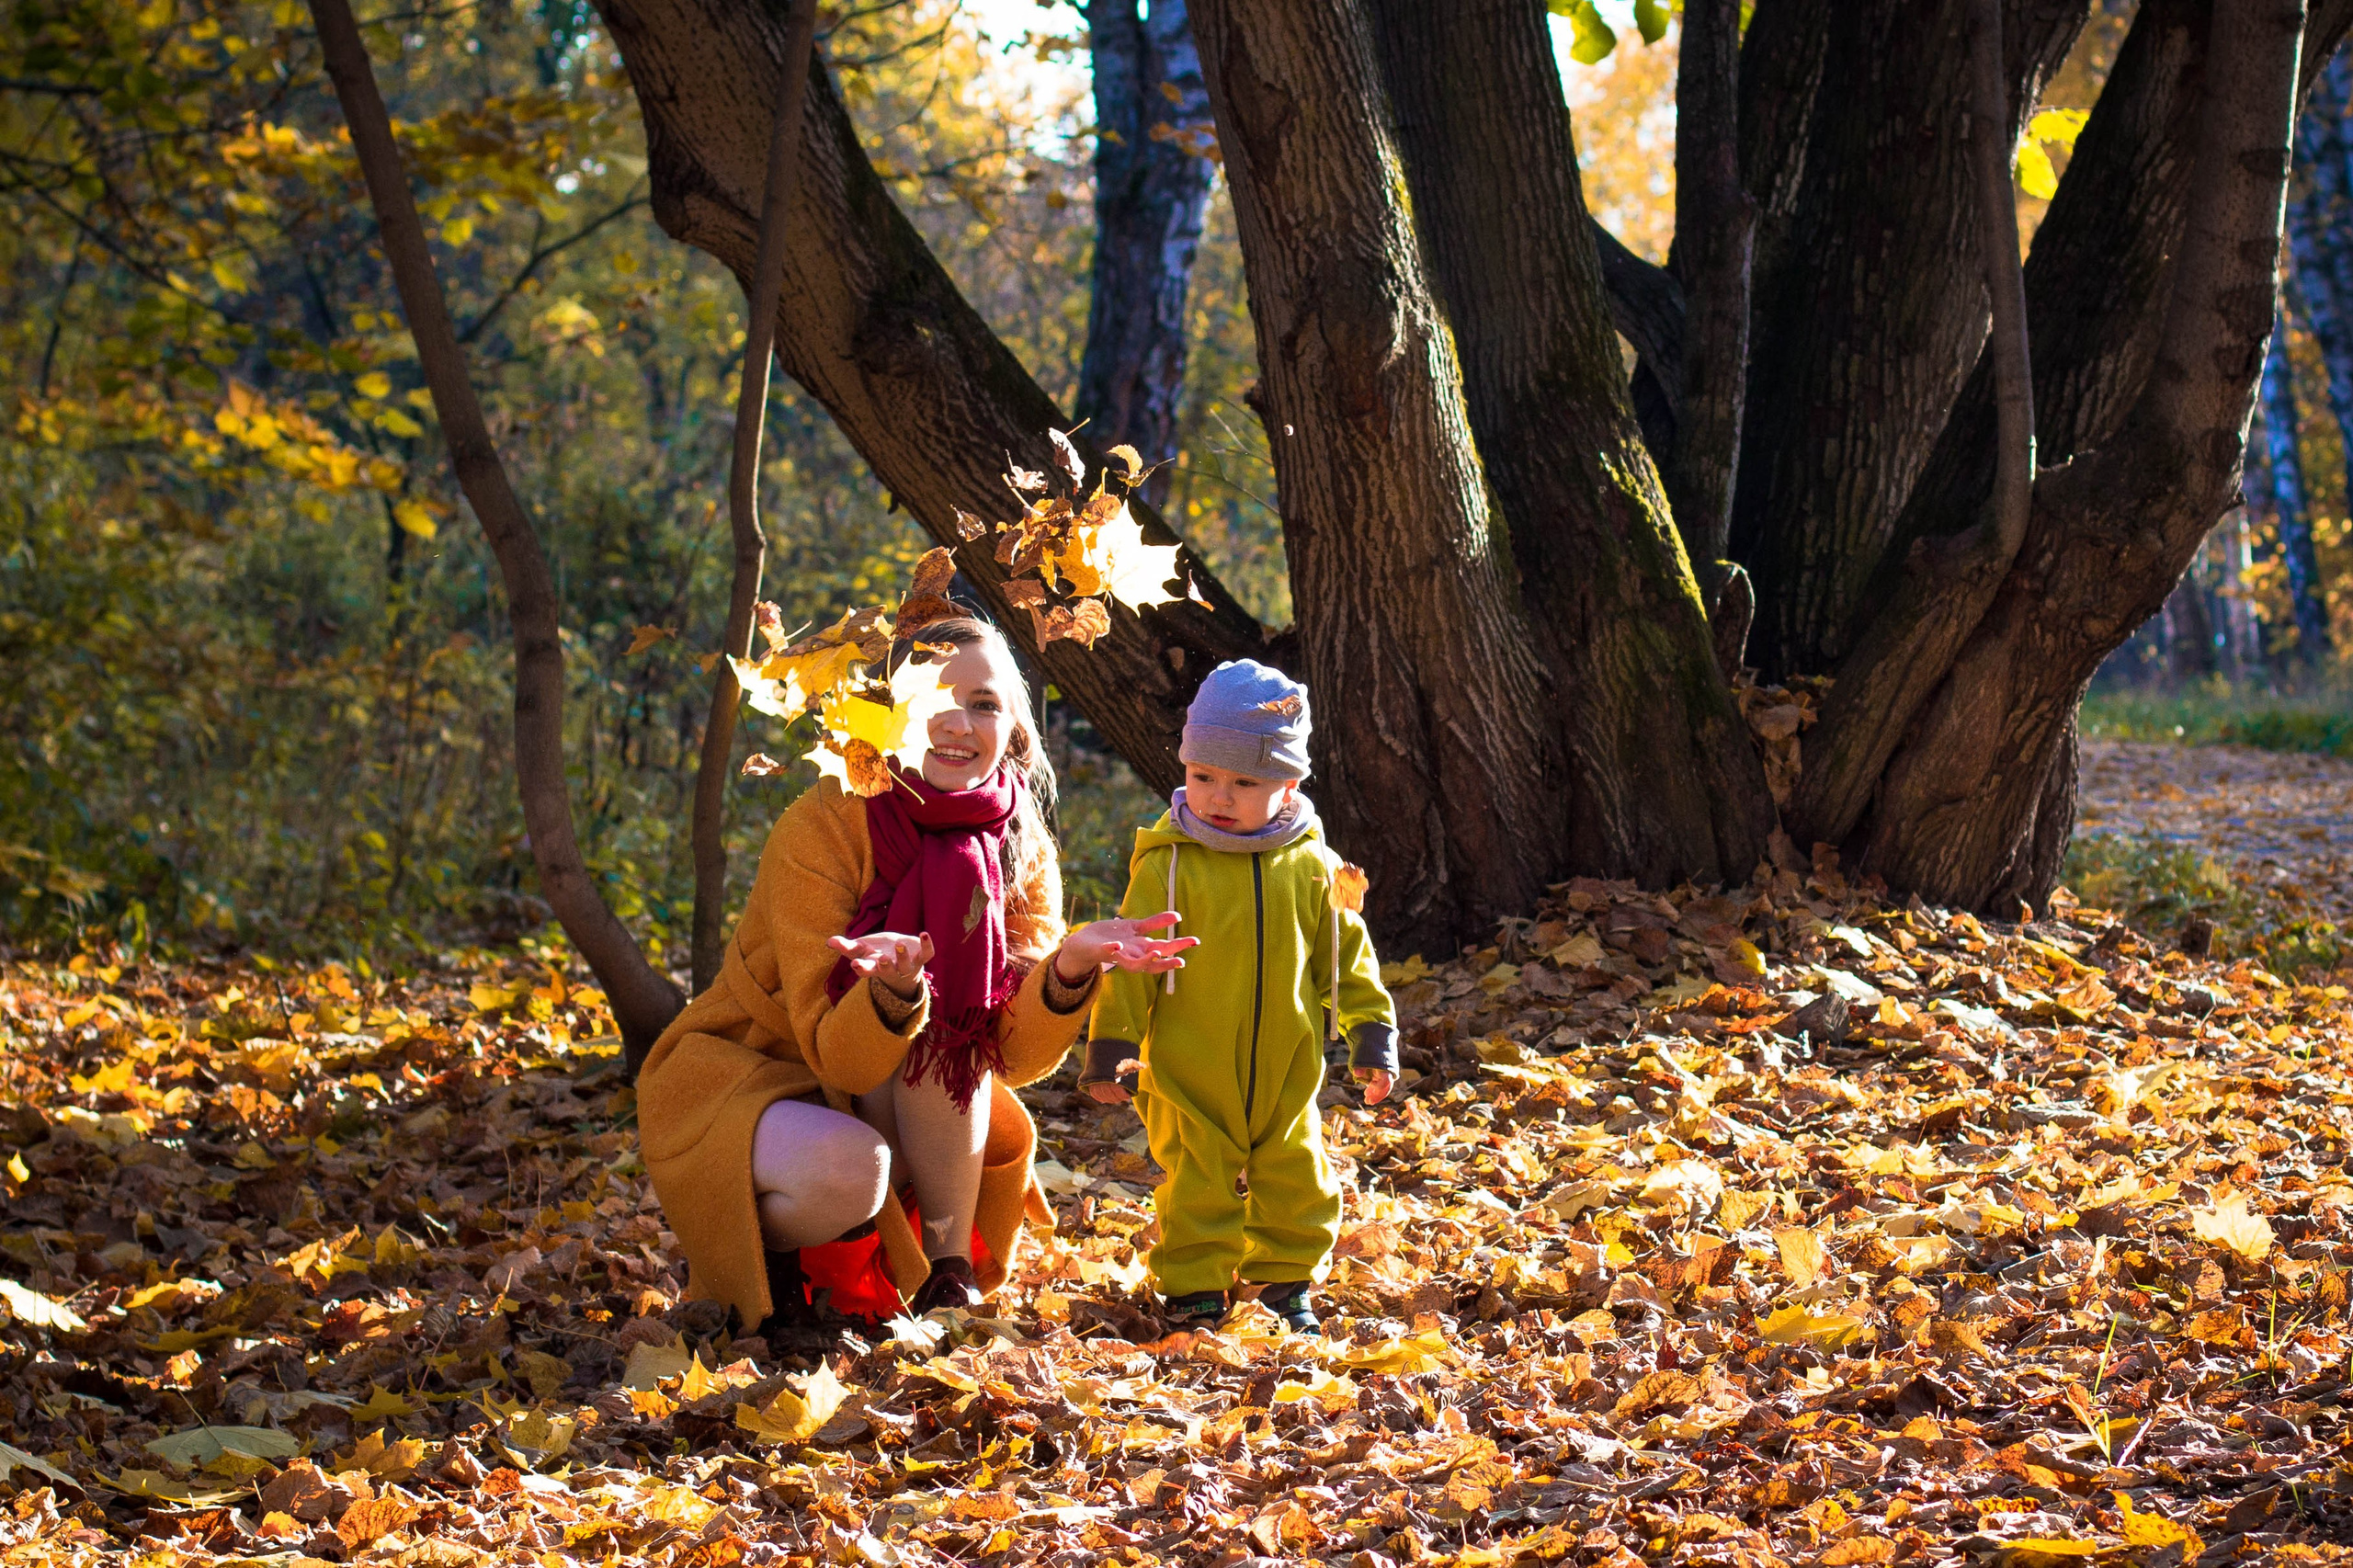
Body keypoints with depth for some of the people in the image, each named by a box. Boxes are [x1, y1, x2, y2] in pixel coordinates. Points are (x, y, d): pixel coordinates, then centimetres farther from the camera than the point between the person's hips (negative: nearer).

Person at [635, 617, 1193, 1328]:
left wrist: (1070, 966, -36)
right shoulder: (819, 829, -23)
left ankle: (951, 1264, -12)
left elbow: (1016, 1053, -17)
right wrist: (891, 990, -48)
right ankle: (746, 1245, -2)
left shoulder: (1021, 850, -9)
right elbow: (835, 1056, -27)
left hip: (887, 1100, 5)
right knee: (848, 1167, -36)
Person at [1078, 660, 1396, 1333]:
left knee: (1297, 1185, 11)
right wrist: (1111, 1047, -8)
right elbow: (1130, 962, -5)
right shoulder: (1168, 866, -8)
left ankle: (1284, 1283, 29)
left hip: (1285, 1078, 3)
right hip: (1190, 1081, -3)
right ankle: (1194, 1291, 14)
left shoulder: (1312, 868, 1)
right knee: (1199, 1189, 0)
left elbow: (1347, 956, 11)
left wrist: (1372, 1036, 9)